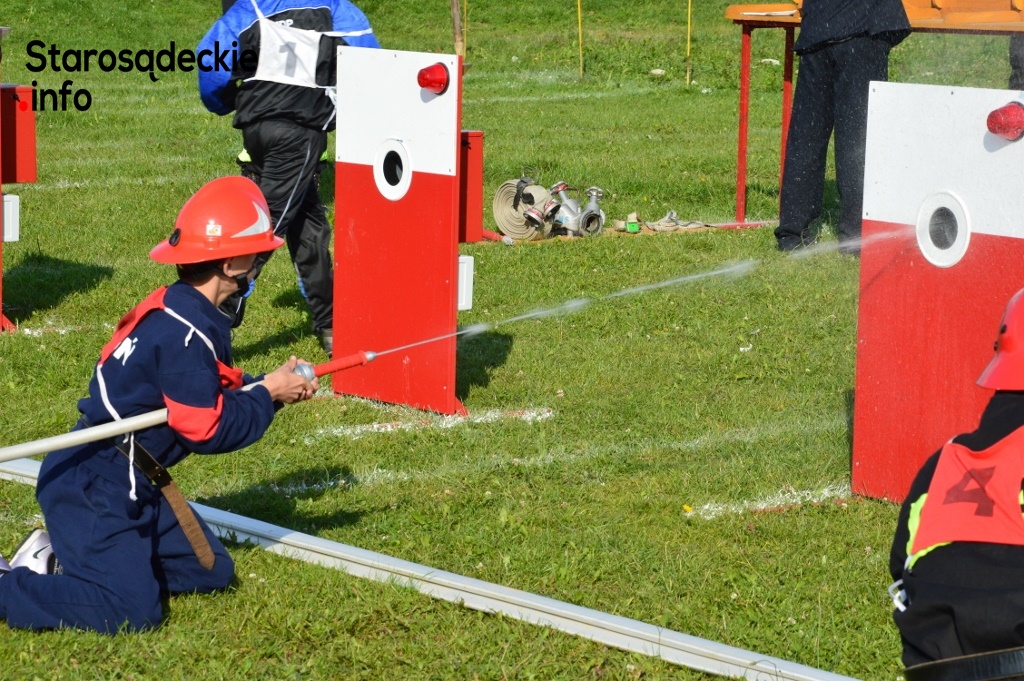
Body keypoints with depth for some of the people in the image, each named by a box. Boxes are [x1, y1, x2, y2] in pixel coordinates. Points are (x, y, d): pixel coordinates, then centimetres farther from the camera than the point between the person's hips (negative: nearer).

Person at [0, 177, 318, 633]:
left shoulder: (178, 309, 8)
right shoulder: (184, 332, -21)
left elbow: (204, 393, 16)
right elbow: (207, 429, -17)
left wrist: (275, 387, 5)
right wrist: (268, 394, -4)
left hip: (131, 483, 10)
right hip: (94, 486, -10)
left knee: (211, 573, 10)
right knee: (130, 611, -20)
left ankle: (62, 558, 13)